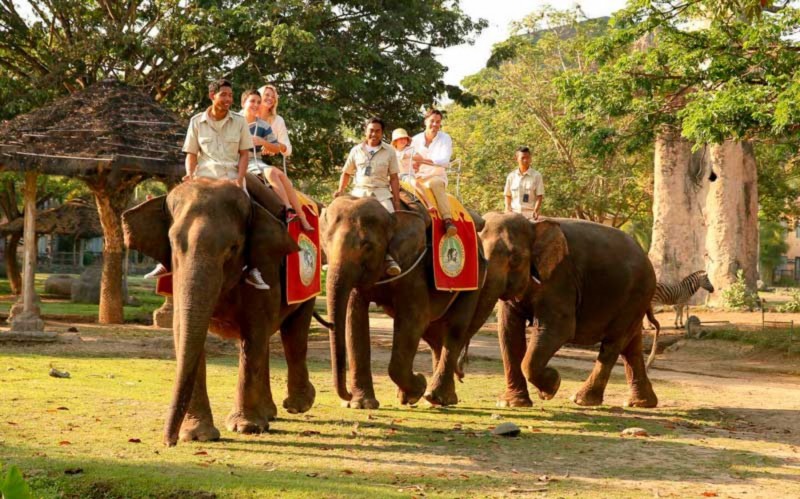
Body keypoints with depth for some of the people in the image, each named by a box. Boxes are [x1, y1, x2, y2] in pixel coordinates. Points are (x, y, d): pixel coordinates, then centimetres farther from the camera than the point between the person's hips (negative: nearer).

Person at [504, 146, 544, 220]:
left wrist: (536, 211, -14)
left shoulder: (536, 176, 2)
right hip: (514, 213, 2)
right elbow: (508, 195, 14)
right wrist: (508, 210, 0)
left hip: (530, 214, -2)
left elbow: (539, 196, 0)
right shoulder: (511, 176, 9)